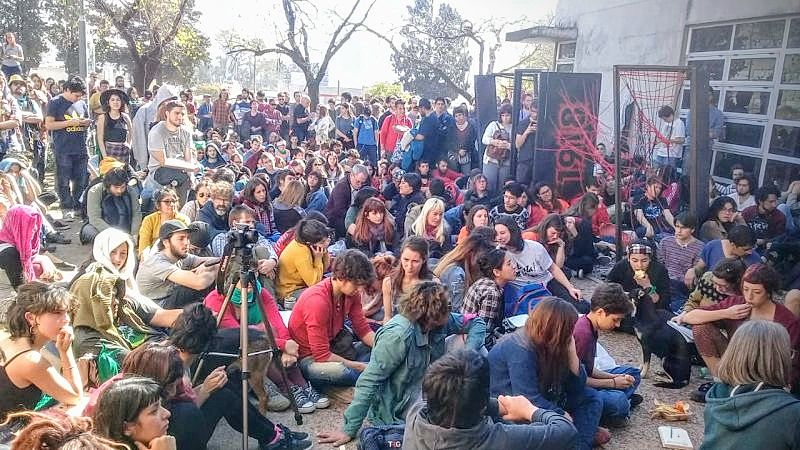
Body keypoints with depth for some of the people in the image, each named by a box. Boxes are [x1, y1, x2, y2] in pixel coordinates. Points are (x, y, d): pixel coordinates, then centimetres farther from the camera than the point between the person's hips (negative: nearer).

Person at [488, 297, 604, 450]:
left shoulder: (550, 344, -5)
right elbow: (529, 401, -30)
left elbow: (577, 387, -3)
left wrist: (571, 351, -16)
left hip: (540, 399, 9)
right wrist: (564, 416, -18)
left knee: (591, 398, 2)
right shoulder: (520, 350, -27)